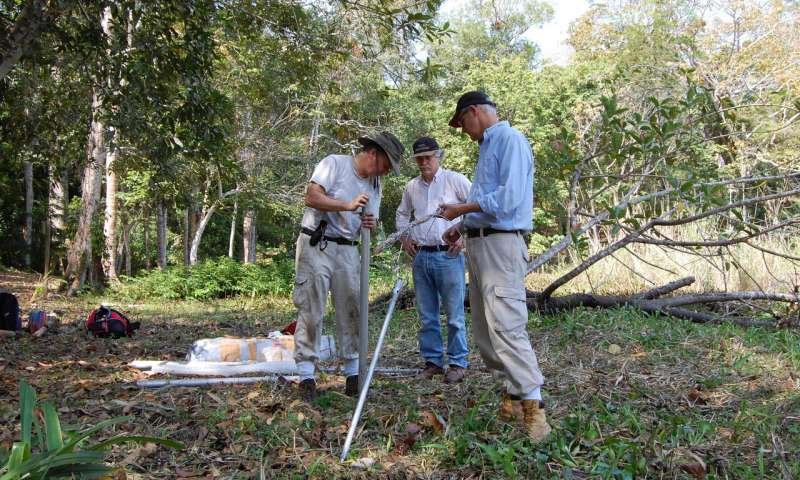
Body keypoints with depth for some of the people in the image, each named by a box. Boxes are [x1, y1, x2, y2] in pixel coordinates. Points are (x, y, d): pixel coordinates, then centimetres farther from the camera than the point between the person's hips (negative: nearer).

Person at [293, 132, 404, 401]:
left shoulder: (375, 183, 14)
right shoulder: (334, 163, -5)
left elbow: (370, 221, 18)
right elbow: (311, 197, -15)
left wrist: (371, 224, -6)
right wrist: (348, 205, -22)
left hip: (348, 251, 6)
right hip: (317, 246, -6)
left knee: (351, 310, 4)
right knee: (311, 310, -4)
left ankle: (353, 372, 12)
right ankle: (306, 374, 0)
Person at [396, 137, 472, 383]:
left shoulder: (455, 180, -3)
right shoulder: (412, 186, 12)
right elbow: (402, 214, 28)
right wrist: (404, 236, 14)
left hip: (448, 255, -5)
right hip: (421, 257, 5)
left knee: (454, 314, -1)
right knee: (426, 315, 10)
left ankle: (458, 363, 9)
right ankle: (432, 361, 21)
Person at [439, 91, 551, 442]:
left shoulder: (509, 139, -9)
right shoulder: (486, 146, 21)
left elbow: (509, 197, -20)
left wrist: (461, 209, -11)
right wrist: (462, 227, 12)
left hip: (501, 245, -10)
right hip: (479, 244, 10)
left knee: (506, 327, -16)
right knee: (484, 329, 11)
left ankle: (532, 407, -14)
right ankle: (512, 392, 20)